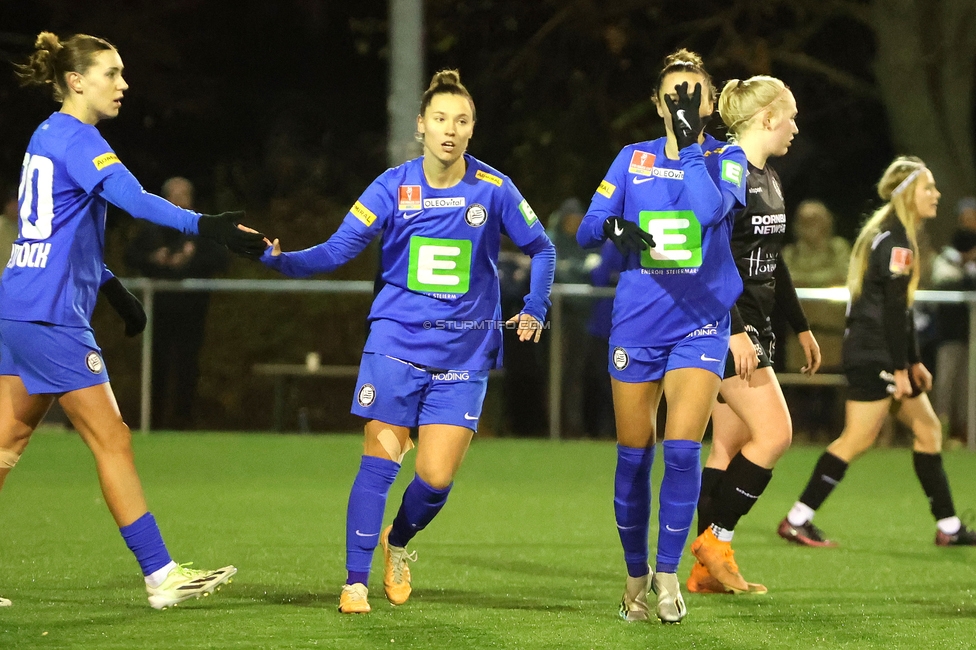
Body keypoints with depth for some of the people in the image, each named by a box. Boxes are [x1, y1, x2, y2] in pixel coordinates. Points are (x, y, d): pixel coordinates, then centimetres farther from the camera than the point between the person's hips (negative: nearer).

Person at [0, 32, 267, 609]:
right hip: (51, 317, -10)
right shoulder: (75, 137, -13)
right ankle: (161, 576, -3)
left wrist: (111, 285, 24)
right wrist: (204, 226, -38)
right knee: (112, 441, -5)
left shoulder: (49, 136, 16)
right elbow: (134, 200, -29)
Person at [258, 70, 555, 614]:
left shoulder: (494, 190, -2)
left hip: (464, 354, 0)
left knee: (437, 477, -5)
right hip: (396, 343, 0)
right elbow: (338, 250, -5)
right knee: (379, 463, -8)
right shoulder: (394, 187, -3)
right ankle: (356, 581, 2)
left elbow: (541, 249, 11)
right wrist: (280, 258, -20)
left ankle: (399, 542, 27)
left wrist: (535, 310, 2)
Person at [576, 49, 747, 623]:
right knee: (634, 453, 4)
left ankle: (669, 570, -1)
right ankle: (636, 573, 19)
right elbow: (587, 229, 2)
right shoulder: (633, 159, 6)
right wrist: (613, 228, -20)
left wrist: (689, 140, -22)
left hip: (700, 323, -2)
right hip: (637, 324, 2)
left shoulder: (728, 159, -1)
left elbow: (711, 209, -22)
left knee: (682, 448, -14)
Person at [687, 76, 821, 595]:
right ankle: (715, 538, -3)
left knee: (730, 446, 7)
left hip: (753, 326, 10)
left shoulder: (768, 180, 15)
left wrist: (800, 327, 28)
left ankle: (708, 570, 8)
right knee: (775, 433, -13)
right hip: (724, 324, -10)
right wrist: (735, 331, -27)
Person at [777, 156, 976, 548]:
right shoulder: (895, 242, -14)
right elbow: (894, 309, -19)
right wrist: (900, 369, -19)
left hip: (884, 354, 11)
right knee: (858, 438, -10)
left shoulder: (892, 236, 18)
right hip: (874, 355, -11)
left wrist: (913, 362, 23)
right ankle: (797, 521, -7)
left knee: (927, 428, 11)